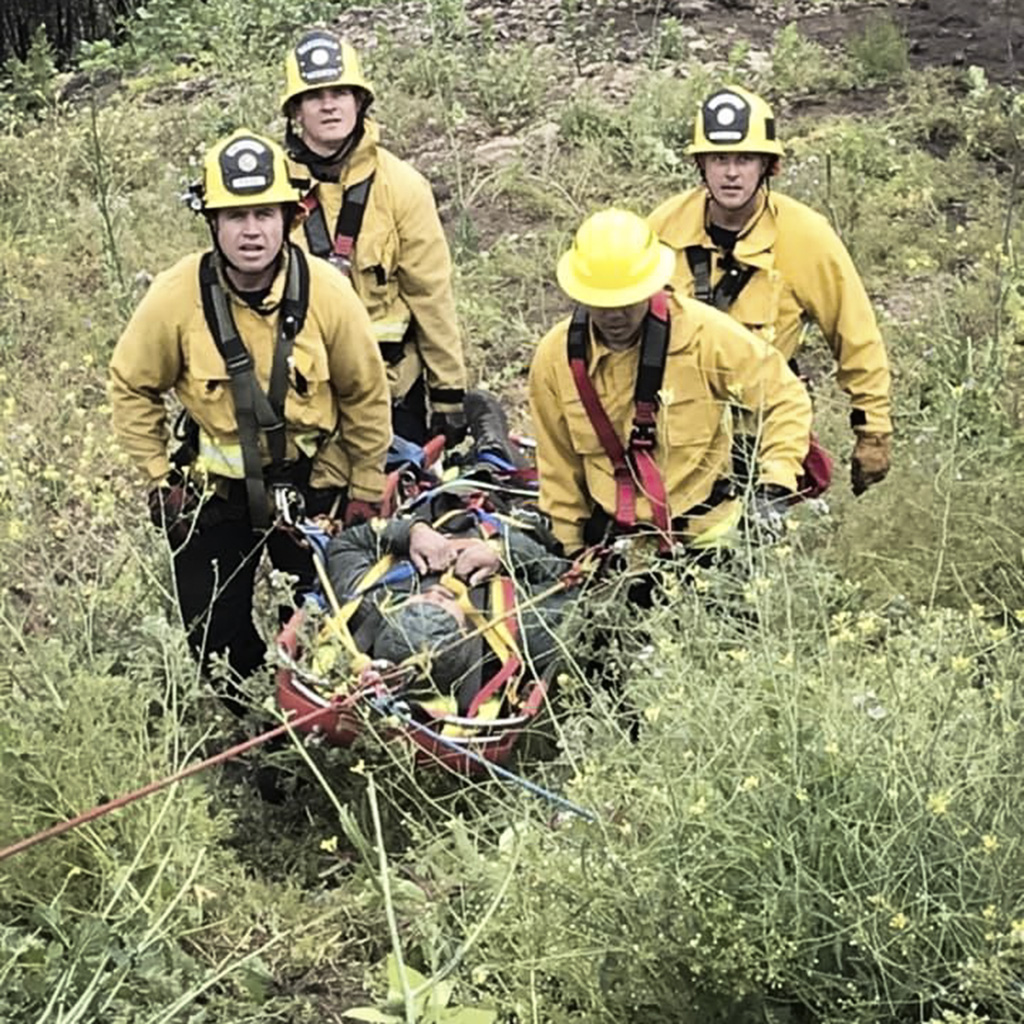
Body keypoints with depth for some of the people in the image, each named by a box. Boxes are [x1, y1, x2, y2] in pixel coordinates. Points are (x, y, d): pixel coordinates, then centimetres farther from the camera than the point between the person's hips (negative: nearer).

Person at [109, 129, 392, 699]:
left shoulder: (327, 293, -18)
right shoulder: (177, 297, -19)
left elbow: (366, 396, -4)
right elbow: (133, 387, -2)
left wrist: (365, 495, 1)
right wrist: (160, 478, -2)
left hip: (312, 481, 0)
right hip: (216, 486, 0)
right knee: (216, 641, 5)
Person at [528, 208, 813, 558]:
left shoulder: (705, 333, -13)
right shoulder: (554, 357, -6)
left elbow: (784, 397, -5)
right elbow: (557, 467, 5)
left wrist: (774, 489, -15)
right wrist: (572, 550, 7)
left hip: (704, 539, -1)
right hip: (612, 545, 1)